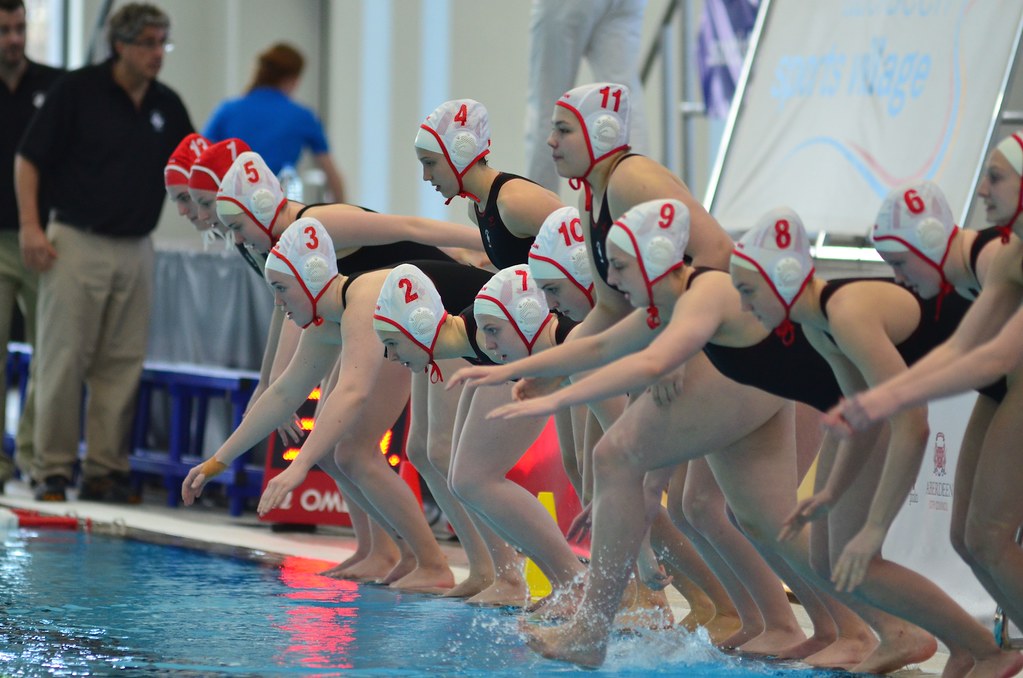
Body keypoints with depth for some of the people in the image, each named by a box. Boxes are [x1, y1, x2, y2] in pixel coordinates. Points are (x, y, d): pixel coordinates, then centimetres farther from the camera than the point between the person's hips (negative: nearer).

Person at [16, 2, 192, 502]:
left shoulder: (167, 106, 11)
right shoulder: (78, 91, -4)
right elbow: (28, 159, -2)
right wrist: (30, 226, -9)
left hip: (135, 250, 5)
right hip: (77, 241, -5)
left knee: (122, 366, 4)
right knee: (63, 360, -4)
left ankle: (105, 470, 10)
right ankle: (53, 471, 2)